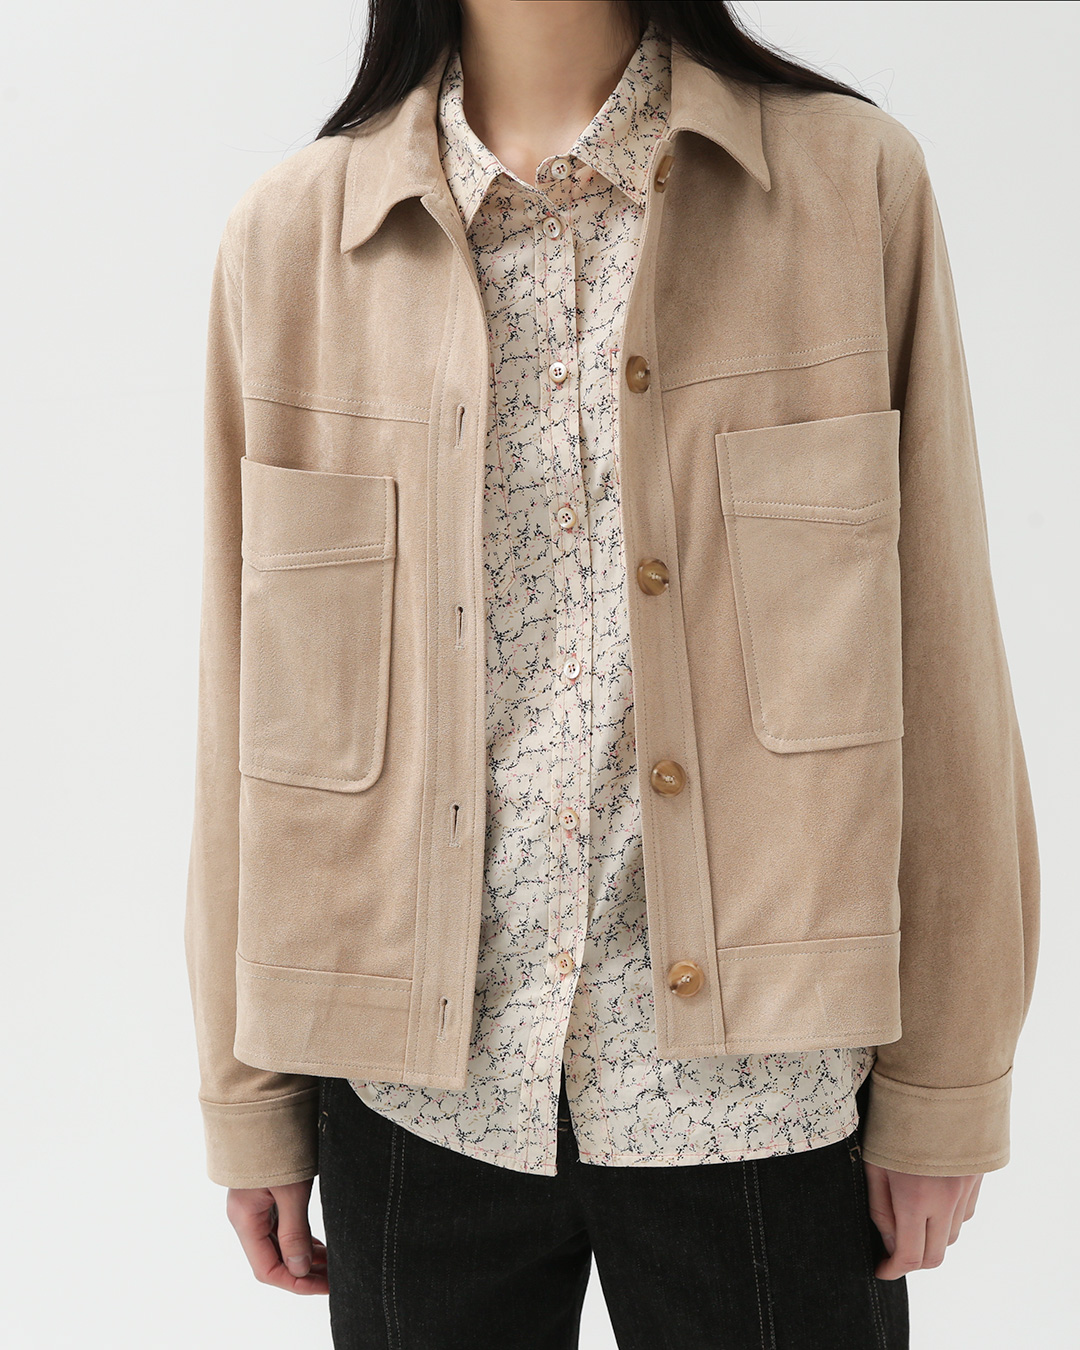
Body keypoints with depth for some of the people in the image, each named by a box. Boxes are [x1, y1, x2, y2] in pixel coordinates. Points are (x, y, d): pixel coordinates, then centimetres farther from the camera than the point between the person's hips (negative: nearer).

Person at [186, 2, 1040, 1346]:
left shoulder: (854, 180, -3)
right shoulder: (292, 234, 0)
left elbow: (937, 659, -3)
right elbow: (250, 690, 2)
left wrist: (945, 1084, -2)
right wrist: (251, 1101, 5)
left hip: (762, 1072, 0)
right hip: (423, 1084, 1)